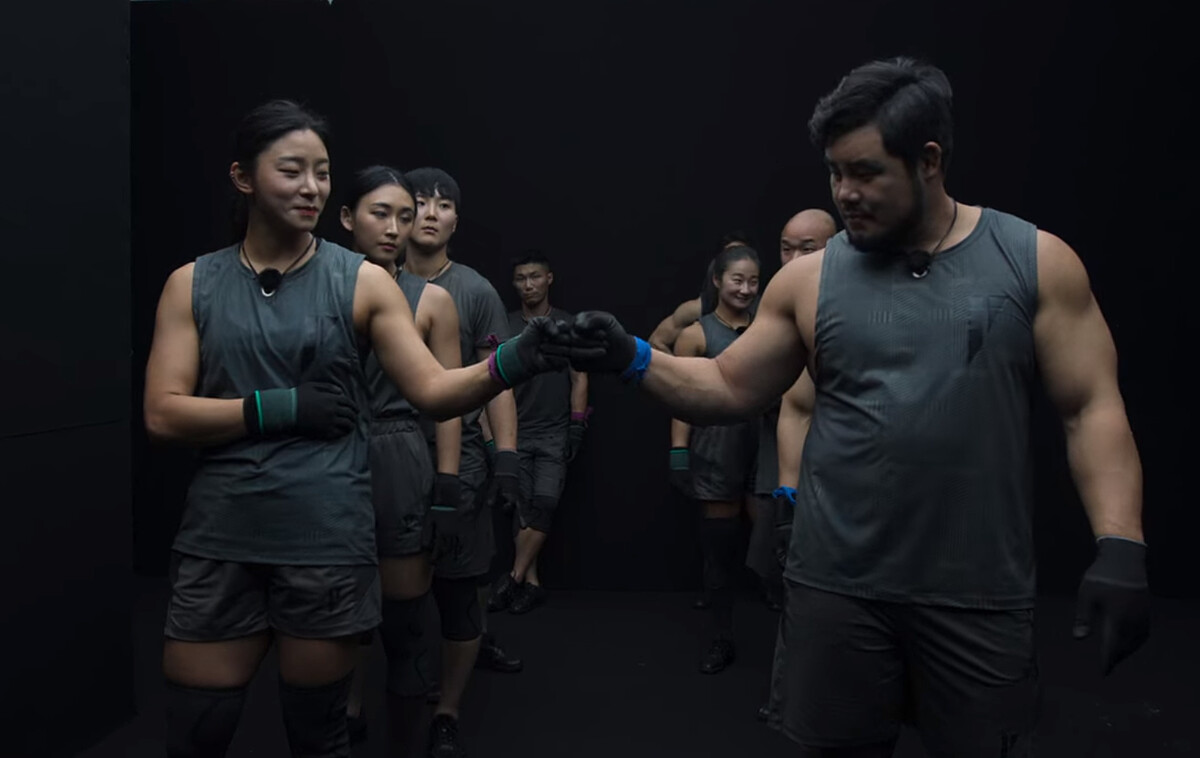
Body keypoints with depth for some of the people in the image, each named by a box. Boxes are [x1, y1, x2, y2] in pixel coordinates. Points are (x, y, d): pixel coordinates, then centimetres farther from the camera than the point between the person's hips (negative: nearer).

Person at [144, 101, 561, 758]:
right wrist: (281, 407, -13)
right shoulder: (192, 285, 4)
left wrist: (515, 359, -24)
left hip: (328, 541, -1)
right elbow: (163, 416, -3)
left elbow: (434, 392, -7)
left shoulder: (362, 282, 0)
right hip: (218, 539, 2)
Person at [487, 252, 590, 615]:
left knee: (544, 505, -12)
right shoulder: (504, 326, 5)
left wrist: (577, 426, -5)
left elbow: (579, 380, 2)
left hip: (555, 433, -1)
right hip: (516, 433, 2)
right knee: (523, 510, 2)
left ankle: (513, 578, -4)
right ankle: (531, 583, 8)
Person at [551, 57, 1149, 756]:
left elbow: (1093, 408, -2)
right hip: (838, 587, 2)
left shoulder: (1036, 261, -1)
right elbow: (729, 389, 6)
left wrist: (1121, 546, -12)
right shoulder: (809, 279, 2)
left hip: (980, 595, -1)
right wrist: (632, 358, -9)